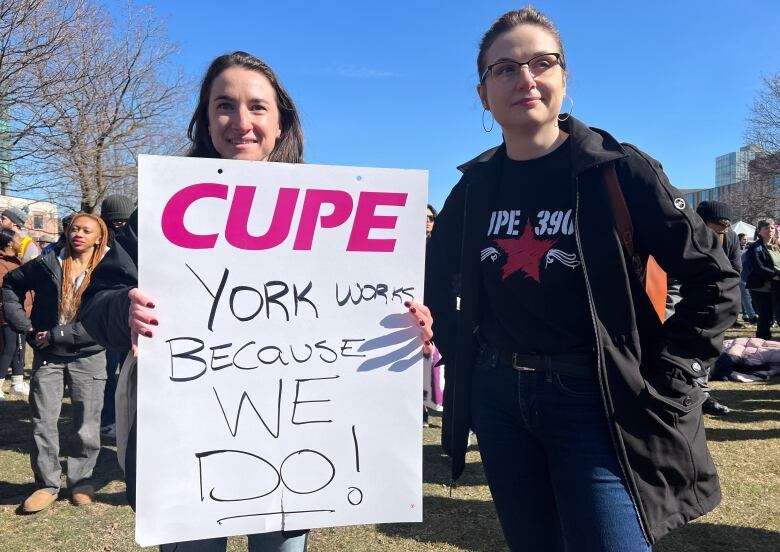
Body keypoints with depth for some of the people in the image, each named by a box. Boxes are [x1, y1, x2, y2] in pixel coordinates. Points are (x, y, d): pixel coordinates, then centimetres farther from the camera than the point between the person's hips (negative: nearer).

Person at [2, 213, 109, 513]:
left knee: (86, 424, 7)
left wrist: (55, 335, -17)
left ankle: (80, 481, 23)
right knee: (43, 422, 6)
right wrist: (26, 327, -1)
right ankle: (47, 484, 20)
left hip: (88, 357, -2)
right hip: (47, 356, 2)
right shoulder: (47, 264, 0)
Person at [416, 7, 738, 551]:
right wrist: (445, 338, -1)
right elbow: (440, 282, 15)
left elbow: (714, 280, -7)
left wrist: (662, 384, -10)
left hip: (592, 402, -4)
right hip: (497, 399, 4)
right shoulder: (474, 187, 2)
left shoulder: (617, 170, -9)